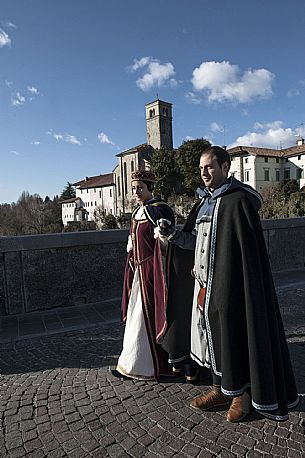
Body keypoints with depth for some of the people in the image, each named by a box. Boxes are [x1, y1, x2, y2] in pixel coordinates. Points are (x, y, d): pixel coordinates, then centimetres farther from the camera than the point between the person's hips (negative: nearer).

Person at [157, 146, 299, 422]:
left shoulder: (238, 200, -12)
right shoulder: (206, 202, 13)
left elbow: (249, 249, -16)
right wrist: (174, 235, 8)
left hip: (230, 285, -8)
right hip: (206, 284, 8)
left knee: (234, 334, 5)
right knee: (213, 334, 15)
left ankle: (243, 392, 27)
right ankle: (221, 388, 32)